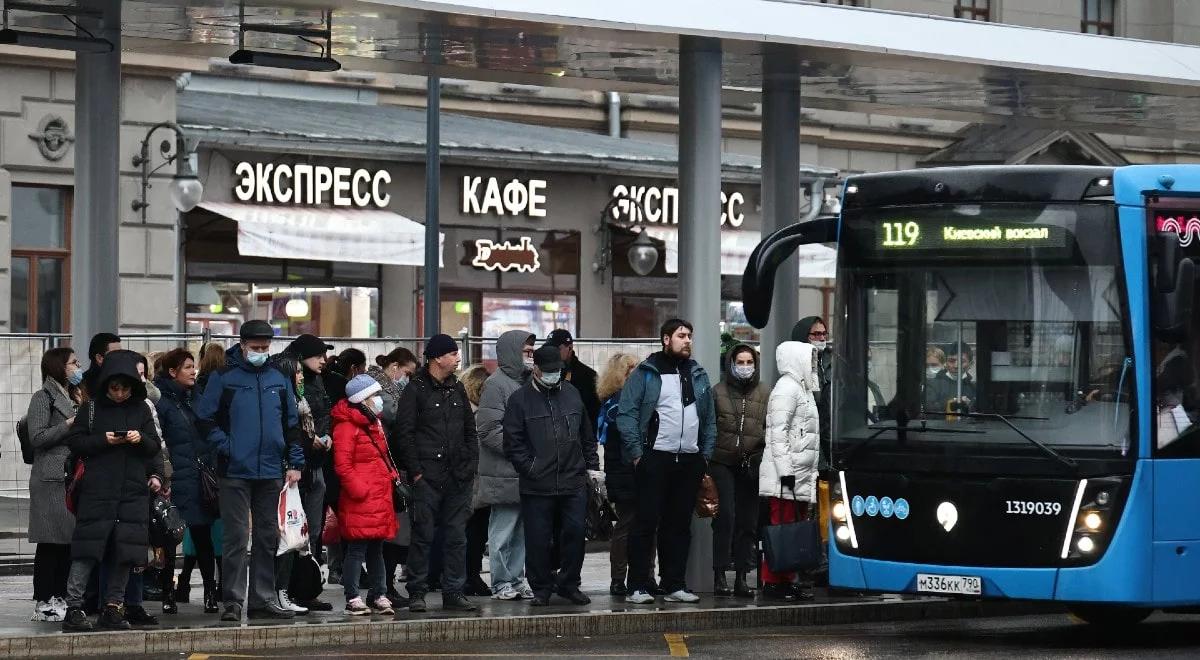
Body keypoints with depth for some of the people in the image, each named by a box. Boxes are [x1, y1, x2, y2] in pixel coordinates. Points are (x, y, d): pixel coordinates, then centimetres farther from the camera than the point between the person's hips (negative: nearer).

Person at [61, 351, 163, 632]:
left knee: (125, 550, 1)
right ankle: (74, 607, -9)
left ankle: (113, 606, 9)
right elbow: (74, 442, 2)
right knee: (87, 548, -9)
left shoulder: (141, 409, 11)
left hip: (133, 490, 3)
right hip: (97, 490, -3)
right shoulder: (92, 408, 4)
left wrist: (141, 439, -10)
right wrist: (103, 440, -12)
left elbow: (155, 447, 11)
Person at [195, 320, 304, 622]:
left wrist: (295, 463, 9)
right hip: (236, 472, -4)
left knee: (268, 538, 8)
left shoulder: (279, 380, 11)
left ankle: (264, 600, 14)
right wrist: (225, 447, -11)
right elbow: (205, 418, -2)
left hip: (271, 472, 4)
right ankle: (233, 601, -3)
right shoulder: (224, 378, -1)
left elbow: (291, 424, 15)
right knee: (236, 538, -6)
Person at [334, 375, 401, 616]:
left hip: (379, 496, 9)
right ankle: (353, 599, -3)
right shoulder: (347, 426, -12)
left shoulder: (374, 423, 19)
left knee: (376, 548, 14)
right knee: (357, 549, -6)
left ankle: (379, 596, 20)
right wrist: (359, 489, -20)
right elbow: (342, 465, -18)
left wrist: (392, 476, 17)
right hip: (360, 500, -9)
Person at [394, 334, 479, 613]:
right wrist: (415, 471, -12)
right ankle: (417, 593, 4)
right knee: (423, 535, -3)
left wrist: (472, 464, 9)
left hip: (458, 476, 6)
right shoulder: (415, 389, -4)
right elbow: (404, 433, -7)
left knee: (456, 536, 6)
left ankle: (454, 593, 10)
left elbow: (470, 430, 21)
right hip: (428, 476, -6)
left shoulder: (457, 389, 15)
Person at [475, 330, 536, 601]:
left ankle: (517, 579, 18)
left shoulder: (526, 382, 18)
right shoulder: (496, 384, -9)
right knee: (503, 530, -4)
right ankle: (502, 584, 0)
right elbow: (490, 429, -16)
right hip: (505, 474, -8)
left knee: (522, 530, 11)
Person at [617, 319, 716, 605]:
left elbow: (710, 419, 18)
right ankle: (638, 586, -3)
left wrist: (706, 453, 8)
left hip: (690, 461, 5)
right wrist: (636, 453, -12)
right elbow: (626, 414, -6)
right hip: (655, 459, -5)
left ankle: (675, 585, 14)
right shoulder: (646, 373, -1)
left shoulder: (698, 375, 15)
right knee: (646, 522, -4)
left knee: (679, 525, 9)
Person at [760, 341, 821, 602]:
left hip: (801, 477, 10)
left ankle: (787, 581, 13)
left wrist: (812, 471, 24)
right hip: (785, 478, -10)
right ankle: (772, 582, -10)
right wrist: (786, 470, -22)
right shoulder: (786, 389, -9)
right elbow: (778, 433, -17)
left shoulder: (803, 389, 22)